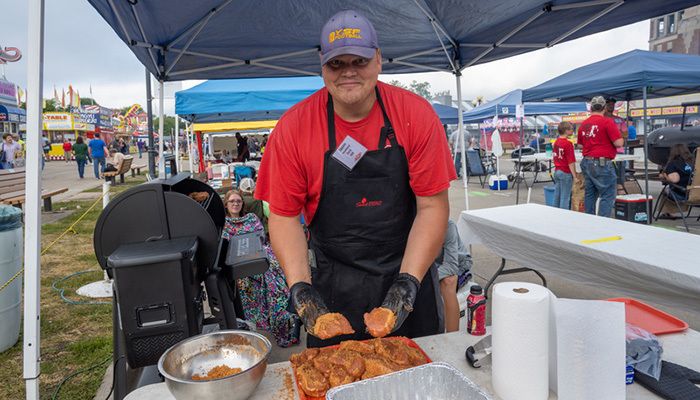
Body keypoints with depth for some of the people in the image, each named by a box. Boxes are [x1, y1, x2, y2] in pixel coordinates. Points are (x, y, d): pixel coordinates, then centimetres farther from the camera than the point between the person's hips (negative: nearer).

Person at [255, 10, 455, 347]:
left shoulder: (416, 114, -10)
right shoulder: (294, 126, -10)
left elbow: (432, 206, -10)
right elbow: (283, 215, -7)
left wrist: (408, 282, -18)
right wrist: (300, 287, -18)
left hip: (410, 273, 1)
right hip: (333, 286, 0)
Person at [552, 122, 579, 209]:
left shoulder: (556, 142, 7)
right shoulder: (568, 144, -17)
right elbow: (571, 162, -19)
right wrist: (575, 176, -15)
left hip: (557, 171, 8)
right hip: (566, 173, -8)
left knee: (557, 196, 13)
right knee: (565, 198, -1)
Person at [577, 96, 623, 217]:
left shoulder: (583, 124, 9)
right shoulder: (608, 122, -10)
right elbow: (618, 143, -13)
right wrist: (621, 139, 9)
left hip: (586, 162, 7)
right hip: (602, 163, -7)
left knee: (590, 194, 14)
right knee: (607, 196, -2)